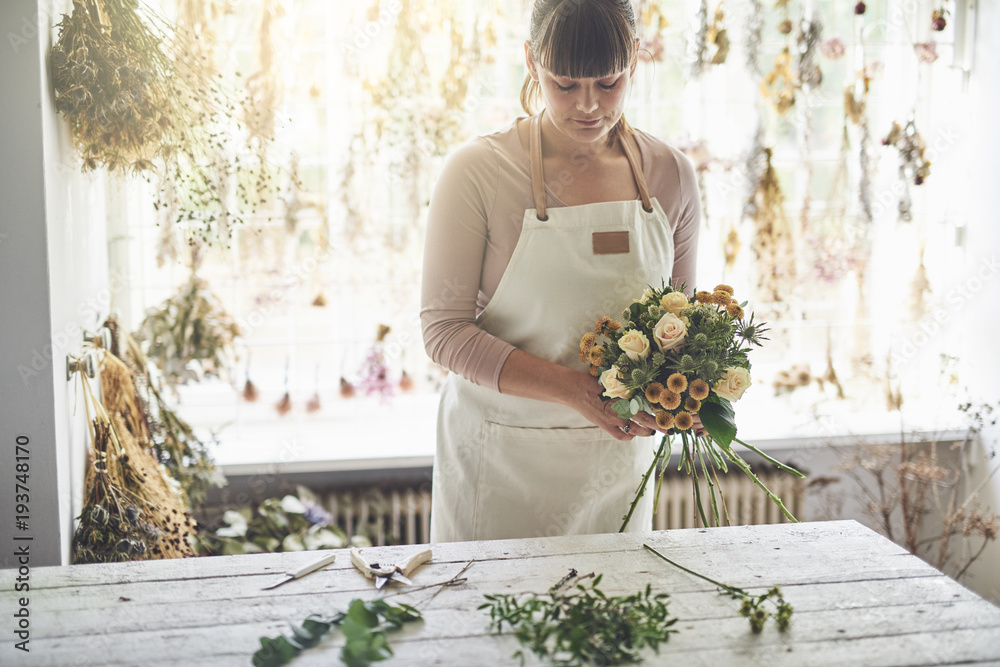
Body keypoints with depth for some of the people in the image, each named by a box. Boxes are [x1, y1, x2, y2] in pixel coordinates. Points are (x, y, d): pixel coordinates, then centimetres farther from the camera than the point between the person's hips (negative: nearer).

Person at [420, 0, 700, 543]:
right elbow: (444, 330, -14)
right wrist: (575, 389, -24)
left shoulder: (670, 175, -2)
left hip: (618, 452, 3)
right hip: (500, 460, -3)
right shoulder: (478, 171, -13)